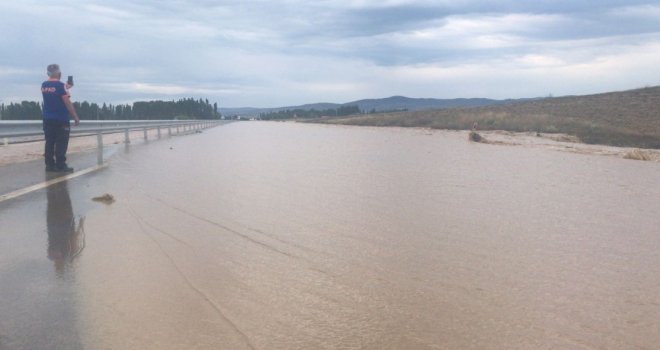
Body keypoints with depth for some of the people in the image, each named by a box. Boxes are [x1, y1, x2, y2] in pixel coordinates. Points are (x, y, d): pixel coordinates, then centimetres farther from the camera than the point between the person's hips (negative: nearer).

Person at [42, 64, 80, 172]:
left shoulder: (44, 85, 8)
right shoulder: (60, 85, -13)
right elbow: (68, 103, -15)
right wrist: (75, 117, -9)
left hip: (48, 119, 6)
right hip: (61, 119, -6)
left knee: (49, 142, 9)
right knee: (61, 144, -3)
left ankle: (50, 165, 10)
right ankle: (60, 165, -3)